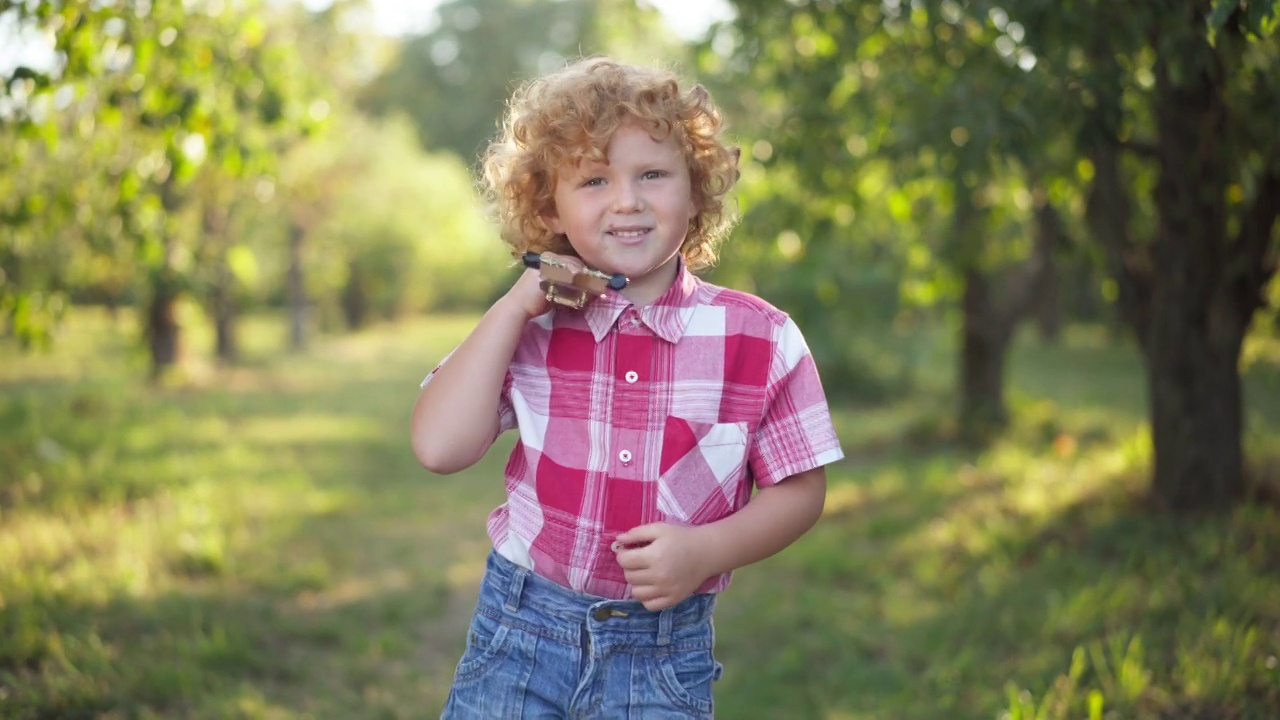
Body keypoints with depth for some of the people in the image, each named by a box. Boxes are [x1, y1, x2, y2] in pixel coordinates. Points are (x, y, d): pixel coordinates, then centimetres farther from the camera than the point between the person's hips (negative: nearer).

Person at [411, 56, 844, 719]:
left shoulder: (760, 339, -8)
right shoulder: (528, 328, -3)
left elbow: (799, 490, -1)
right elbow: (439, 449, -13)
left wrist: (706, 550, -18)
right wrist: (513, 308, -13)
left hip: (665, 649, -1)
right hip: (521, 632, 1)